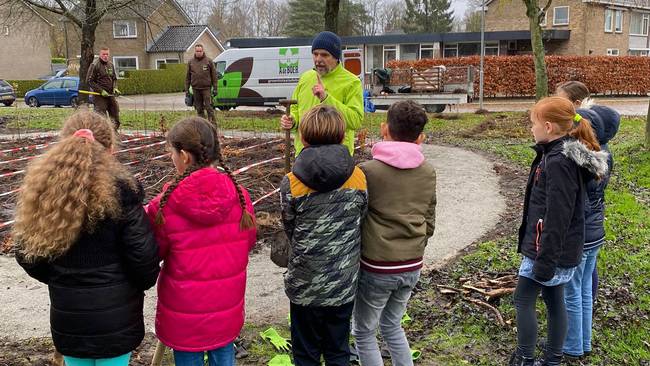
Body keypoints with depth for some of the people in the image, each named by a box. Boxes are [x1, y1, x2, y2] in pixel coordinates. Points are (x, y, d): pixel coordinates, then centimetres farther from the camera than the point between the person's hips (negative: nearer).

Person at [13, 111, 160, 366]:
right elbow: (143, 255, -15)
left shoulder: (42, 190, -4)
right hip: (114, 315, -3)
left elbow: (28, 255, 3)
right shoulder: (121, 191, -17)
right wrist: (146, 280, 6)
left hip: (66, 316, 4)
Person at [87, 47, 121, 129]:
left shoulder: (110, 64, 13)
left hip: (110, 95, 7)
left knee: (115, 115, 11)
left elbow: (114, 78, 23)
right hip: (99, 96, -7)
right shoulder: (95, 65, -8)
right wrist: (101, 91, -16)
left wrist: (115, 88, 3)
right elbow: (89, 81, -10)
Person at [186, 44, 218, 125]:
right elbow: (188, 77, 12)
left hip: (206, 88, -3)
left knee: (209, 107, -7)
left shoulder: (209, 61, 2)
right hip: (196, 89, 3)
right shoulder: (190, 62, 9)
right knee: (199, 109, 7)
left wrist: (215, 88, -3)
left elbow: (214, 75, 2)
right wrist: (187, 89, 8)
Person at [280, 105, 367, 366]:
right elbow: (359, 223, -1)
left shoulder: (291, 184, -15)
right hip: (344, 284, 2)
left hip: (305, 286, -2)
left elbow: (290, 230, -3)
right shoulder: (359, 179, -10)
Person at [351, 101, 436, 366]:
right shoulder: (428, 172, 1)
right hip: (413, 267, 5)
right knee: (392, 326, 24)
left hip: (377, 268, -5)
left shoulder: (368, 171, -15)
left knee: (364, 332, 13)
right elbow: (429, 223, 8)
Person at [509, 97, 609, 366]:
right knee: (554, 301, 15)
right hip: (559, 249, 9)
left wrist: (545, 260, -22)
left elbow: (558, 217, -25)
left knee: (523, 300, 2)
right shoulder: (557, 154, 7)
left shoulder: (558, 163, -23)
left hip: (549, 249, -9)